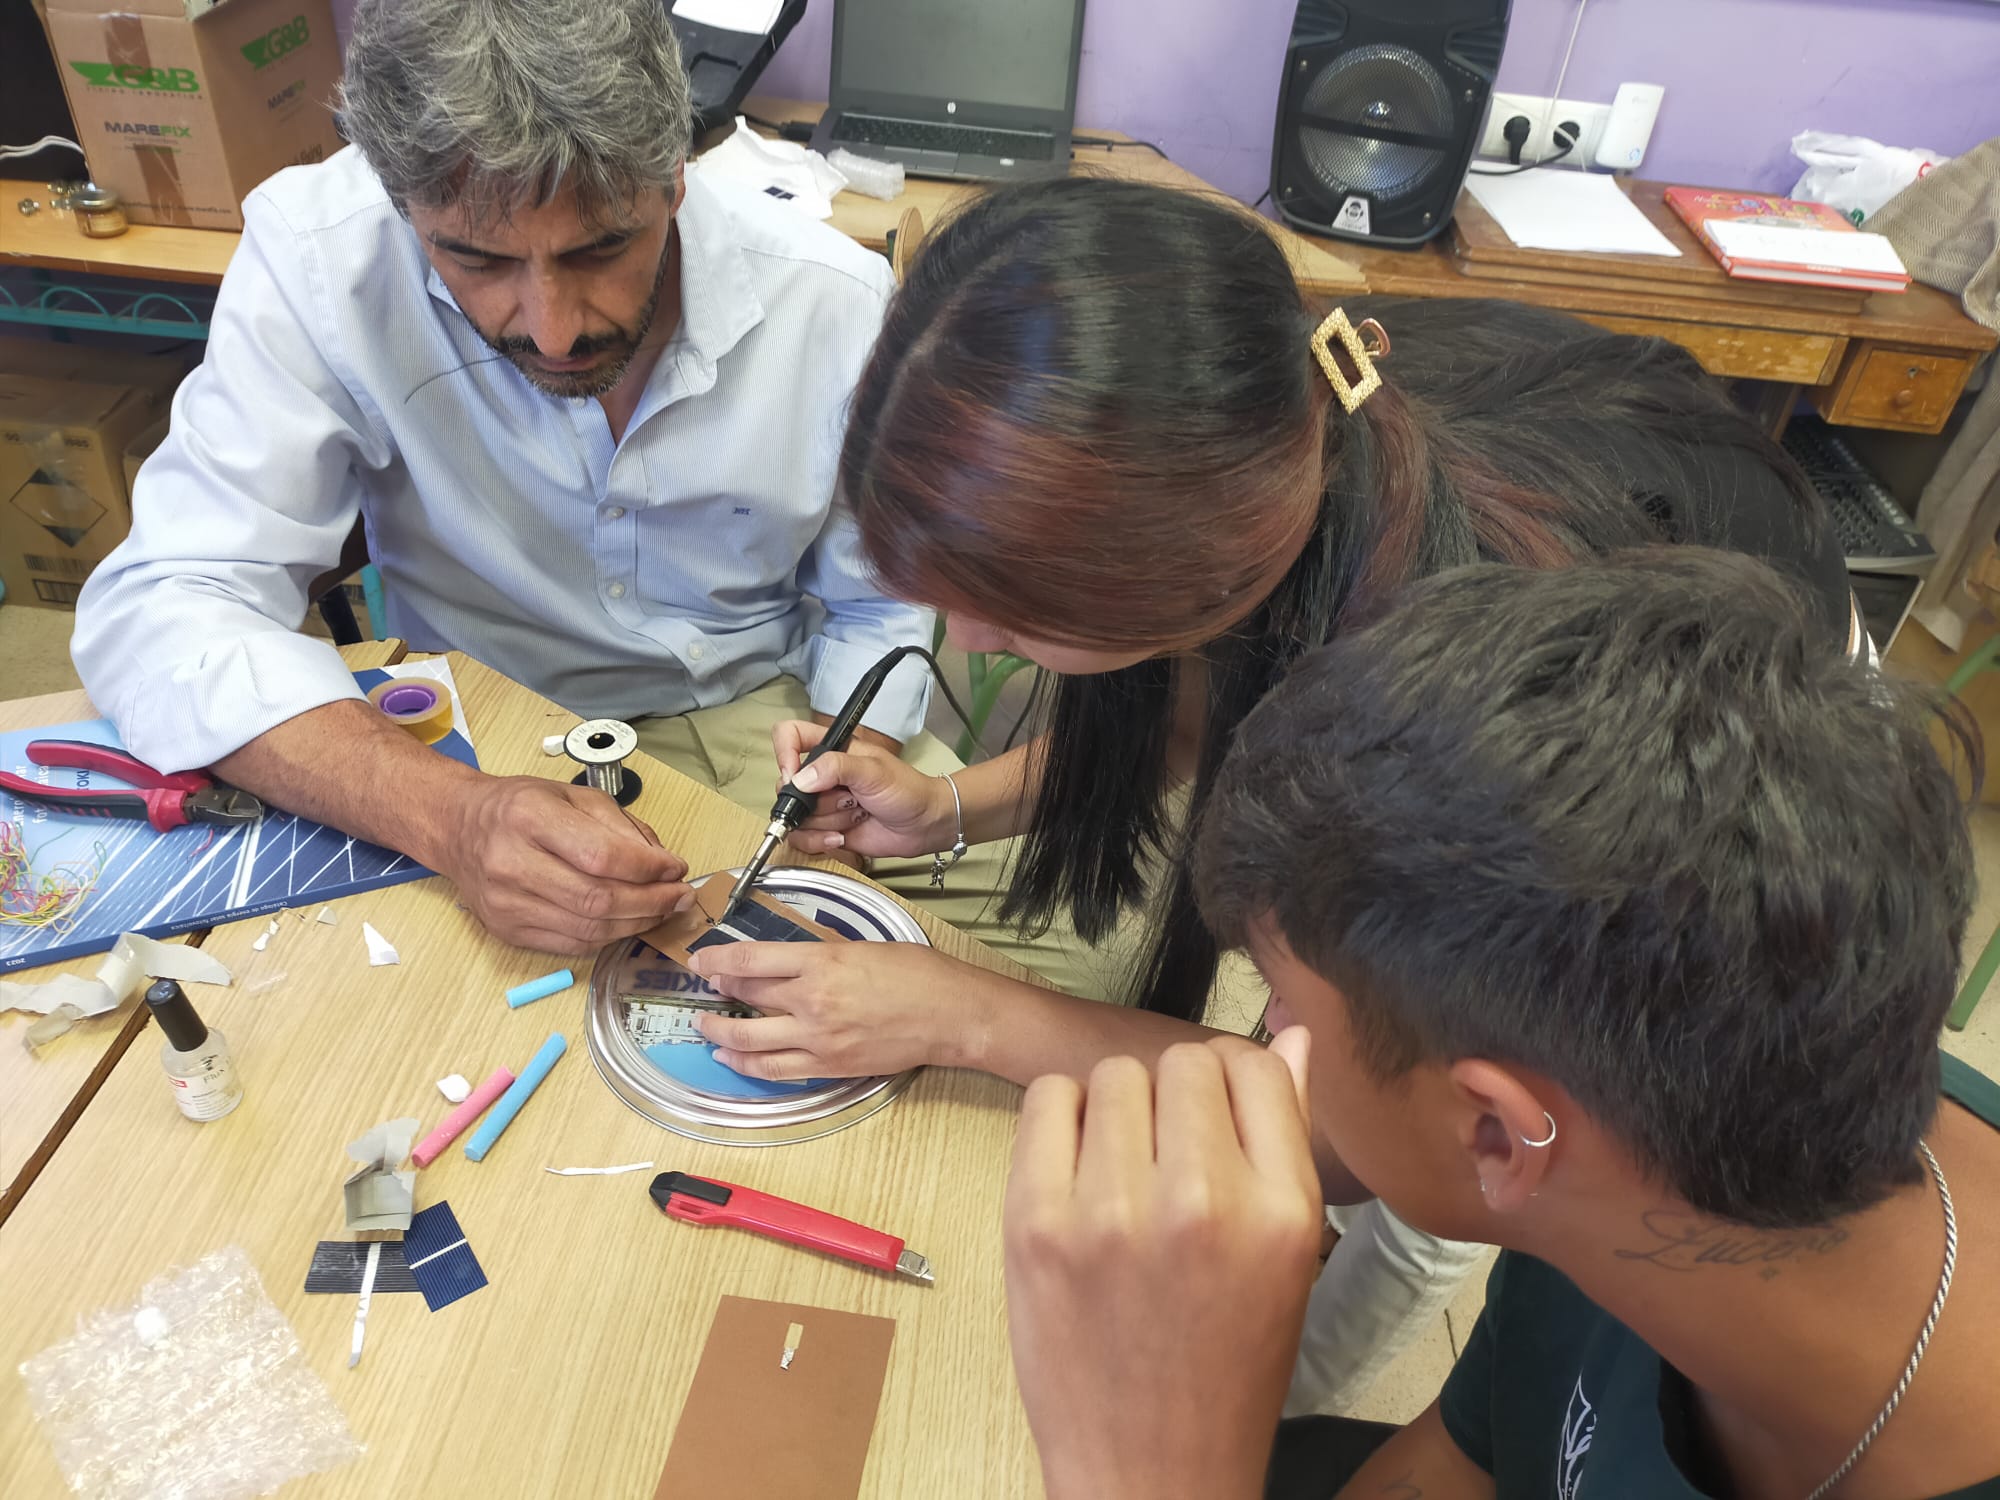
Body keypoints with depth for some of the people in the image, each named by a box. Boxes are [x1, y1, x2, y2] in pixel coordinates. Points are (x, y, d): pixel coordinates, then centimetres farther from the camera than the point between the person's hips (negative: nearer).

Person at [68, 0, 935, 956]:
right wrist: (449, 816, -41)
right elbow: (163, 608, -24)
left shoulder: (835, 301, -18)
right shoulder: (315, 257, -22)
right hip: (472, 744, 0)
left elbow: (877, 614, -5)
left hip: (758, 715, 1)